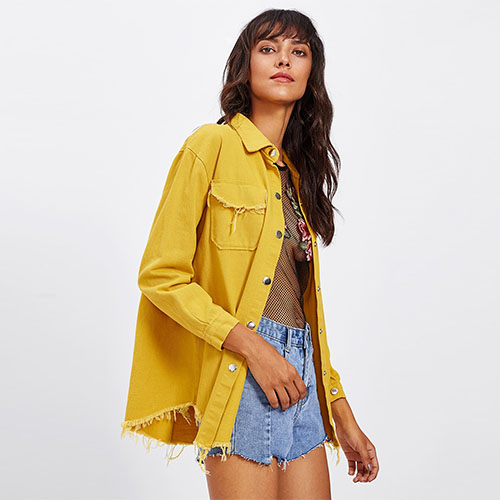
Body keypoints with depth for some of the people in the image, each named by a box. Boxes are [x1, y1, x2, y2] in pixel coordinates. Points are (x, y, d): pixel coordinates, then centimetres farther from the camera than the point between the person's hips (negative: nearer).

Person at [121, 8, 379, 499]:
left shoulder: (297, 172, 17)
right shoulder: (213, 144, -3)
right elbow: (160, 274, -9)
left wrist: (344, 418, 15)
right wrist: (253, 347, -15)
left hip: (300, 377, 6)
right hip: (237, 373, -6)